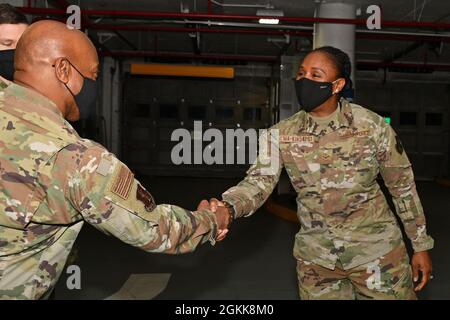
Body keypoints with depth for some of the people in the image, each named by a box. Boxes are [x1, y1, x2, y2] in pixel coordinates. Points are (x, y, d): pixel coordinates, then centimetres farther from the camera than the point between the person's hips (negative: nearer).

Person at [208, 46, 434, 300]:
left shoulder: (372, 126, -13)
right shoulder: (282, 134, -9)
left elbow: (403, 186, -3)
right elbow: (259, 182, -20)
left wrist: (421, 246, 3)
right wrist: (227, 207, -42)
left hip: (376, 251, -1)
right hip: (316, 257, 2)